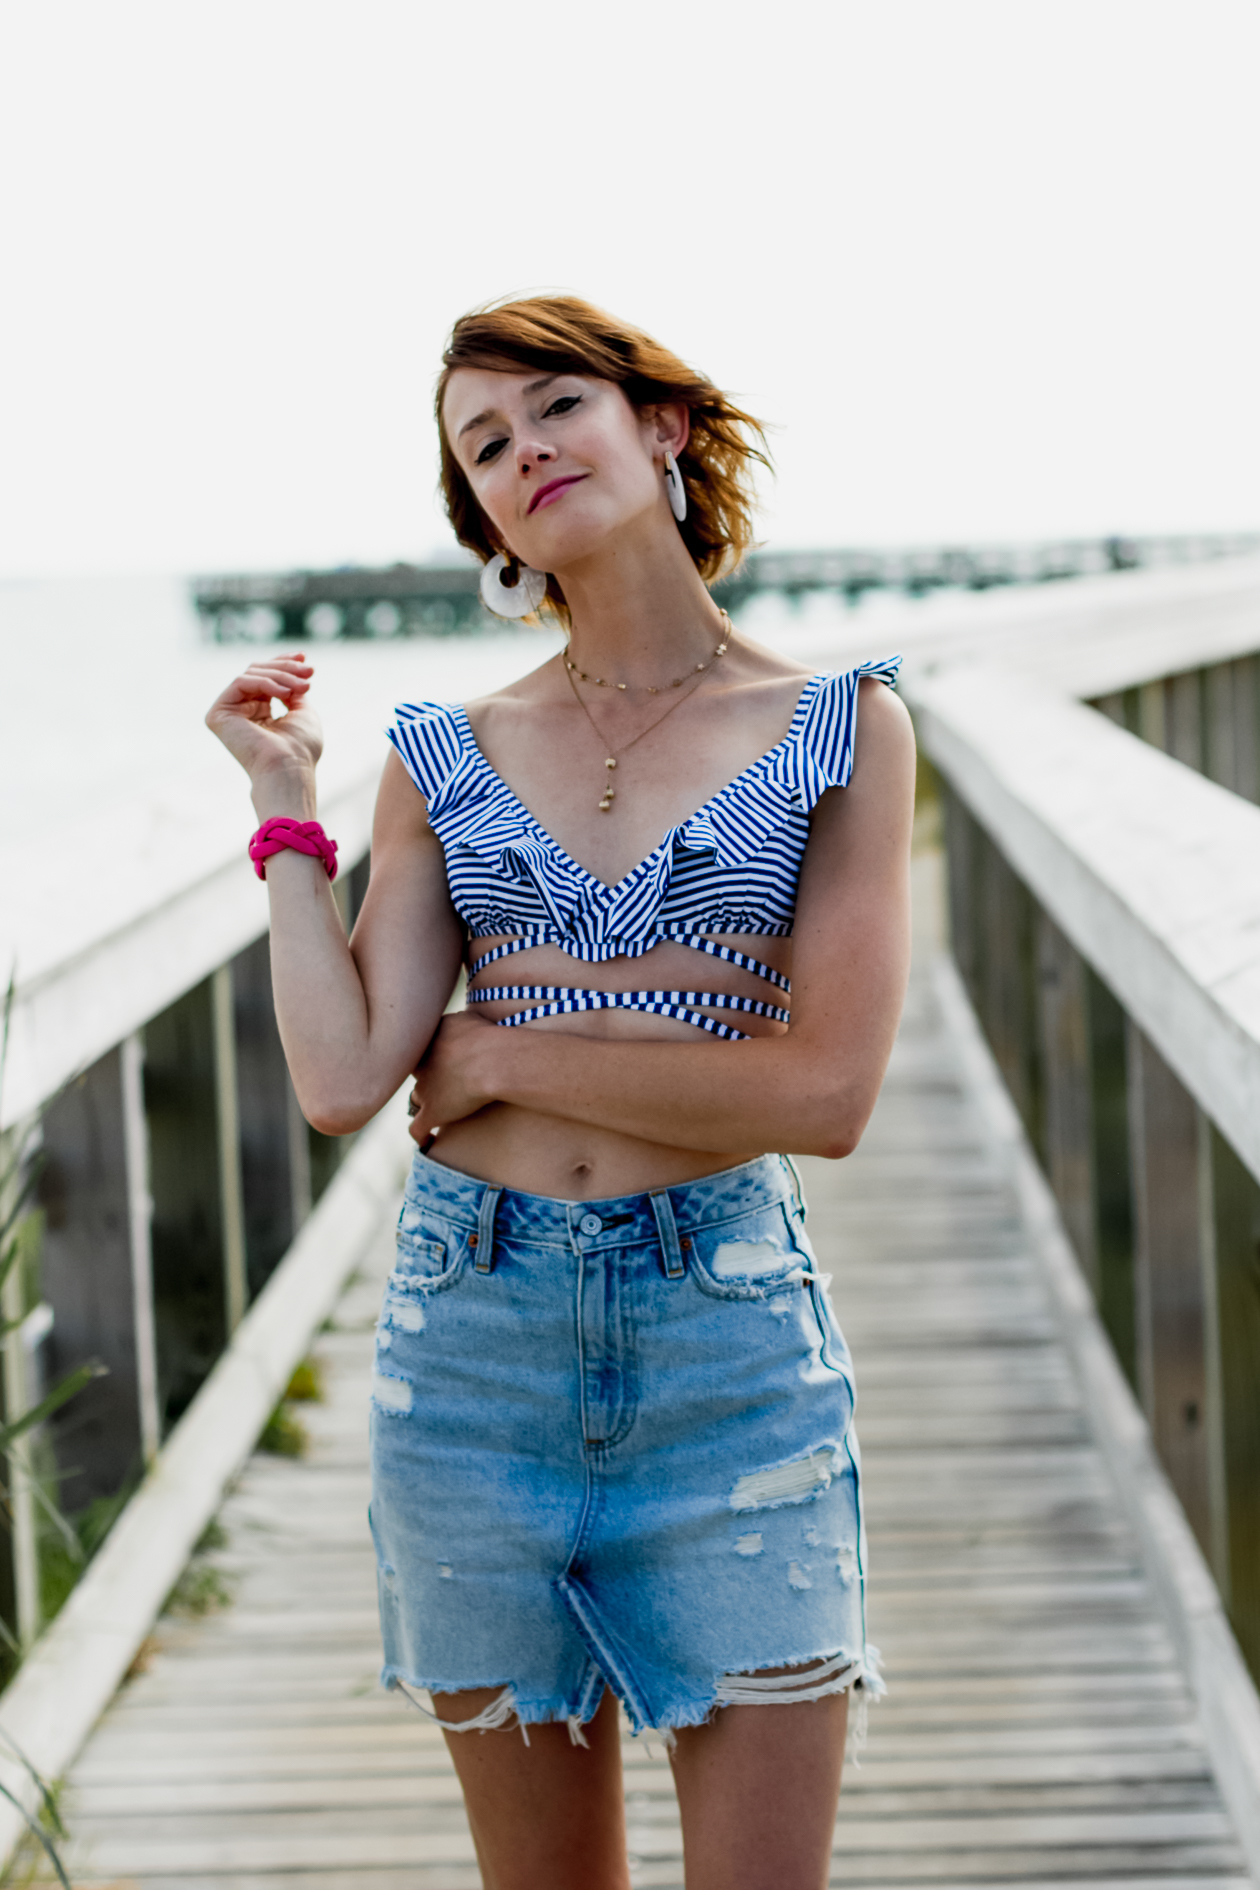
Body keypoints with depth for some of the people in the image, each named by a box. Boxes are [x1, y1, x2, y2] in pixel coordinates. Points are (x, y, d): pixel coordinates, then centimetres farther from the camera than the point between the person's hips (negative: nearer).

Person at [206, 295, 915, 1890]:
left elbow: (826, 1090, -10)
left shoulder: (841, 729, 0)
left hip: (730, 1338, -2)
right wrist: (286, 806, 2)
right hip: (476, 1331, 2)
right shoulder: (447, 758, 7)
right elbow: (343, 1081, -4)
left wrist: (511, 1055, -6)